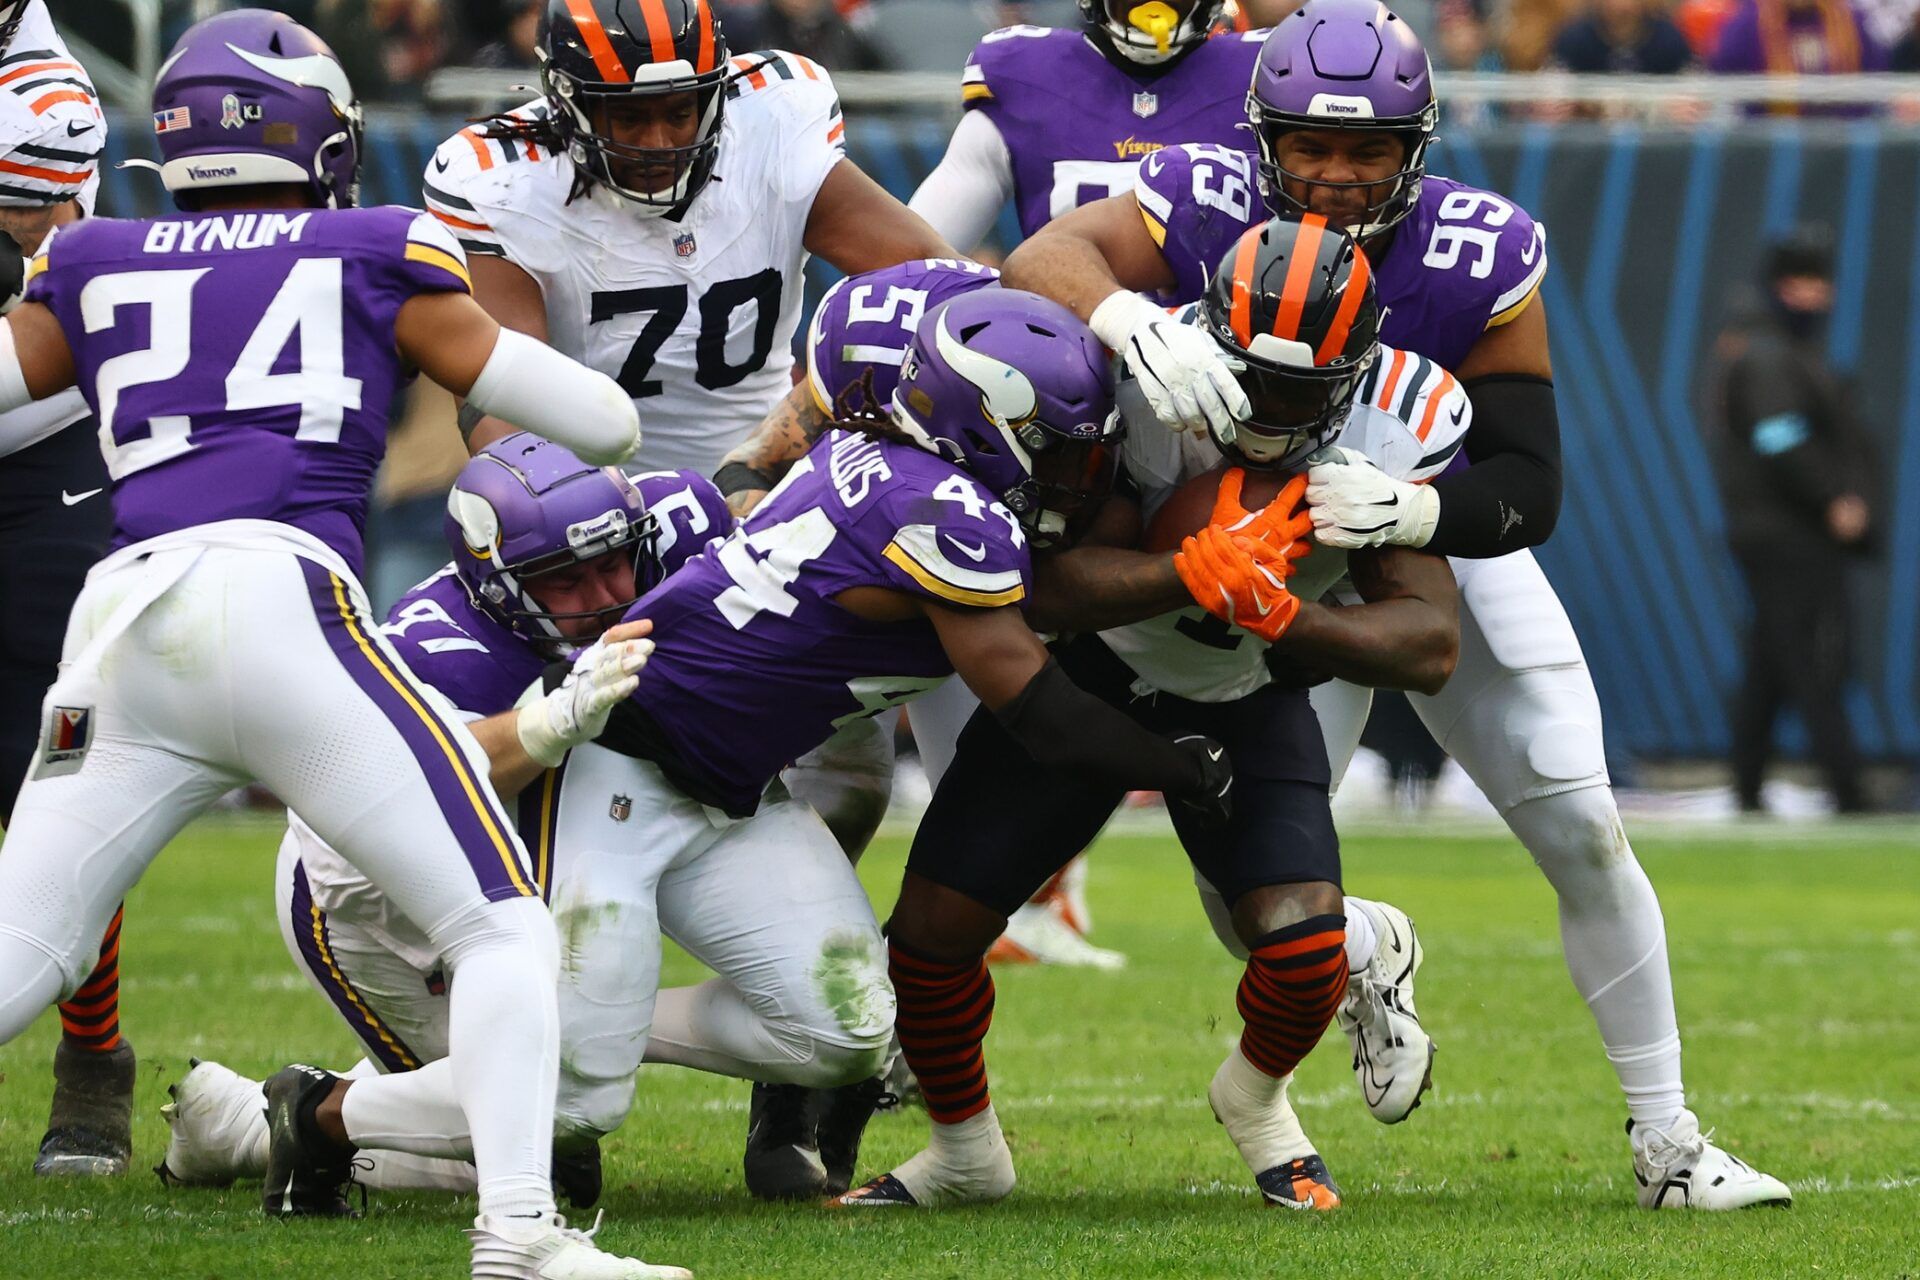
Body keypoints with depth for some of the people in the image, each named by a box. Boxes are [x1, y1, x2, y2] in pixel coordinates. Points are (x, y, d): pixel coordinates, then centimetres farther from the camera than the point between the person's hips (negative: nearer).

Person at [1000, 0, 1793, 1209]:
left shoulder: (1478, 259, -27)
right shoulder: (1213, 213, -27)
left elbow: (1529, 489, -27)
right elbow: (1044, 259, -44)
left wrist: (1411, 509, -48)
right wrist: (1136, 323, -65)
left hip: (1447, 551, 0)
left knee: (1584, 831, -6)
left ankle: (1667, 1142, 8)